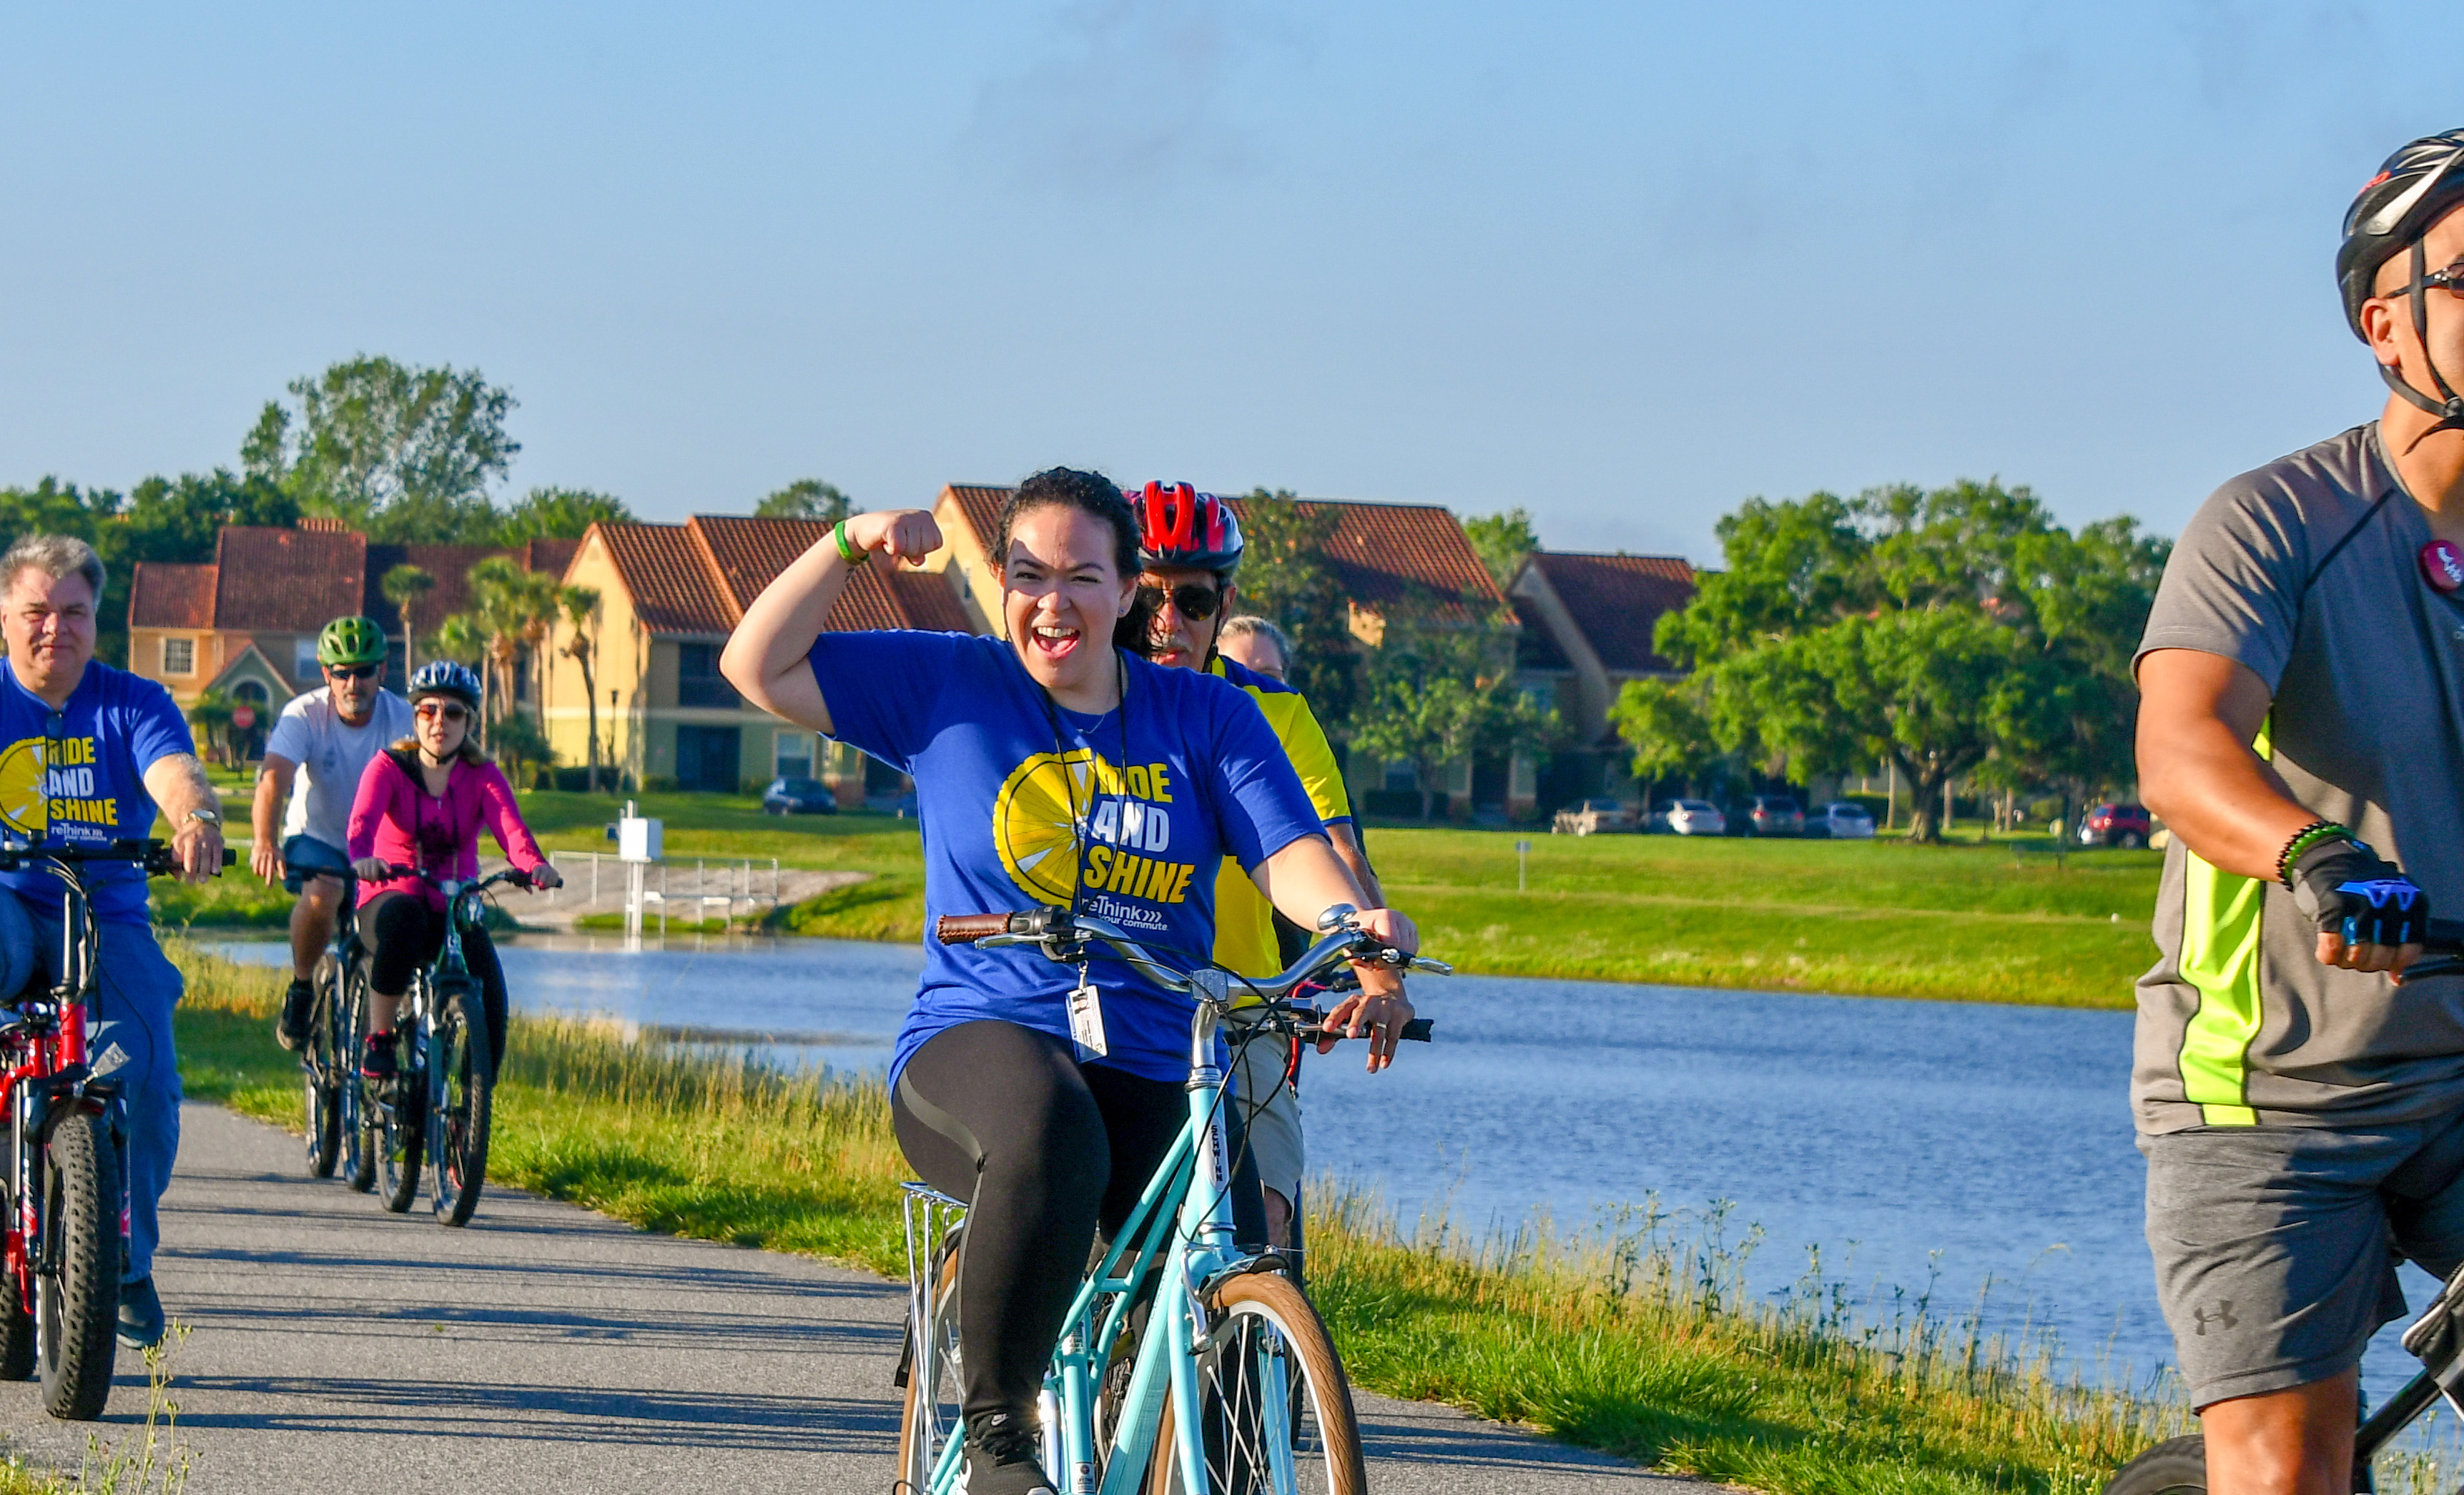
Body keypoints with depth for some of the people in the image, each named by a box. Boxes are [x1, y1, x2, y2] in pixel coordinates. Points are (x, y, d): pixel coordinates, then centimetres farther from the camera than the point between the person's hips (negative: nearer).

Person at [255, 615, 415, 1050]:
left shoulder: (403, 718, -15)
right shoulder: (305, 714, -18)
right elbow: (273, 777, -34)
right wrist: (265, 841, -52)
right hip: (316, 840, -2)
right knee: (321, 896, -33)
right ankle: (300, 989, -7)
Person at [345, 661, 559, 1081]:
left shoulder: (482, 776, 2)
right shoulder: (388, 768, -3)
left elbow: (510, 827, -18)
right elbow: (362, 822, -23)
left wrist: (535, 866, -41)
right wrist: (362, 860, -47)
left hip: (454, 913, 2)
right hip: (392, 899, -2)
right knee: (402, 921, -39)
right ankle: (378, 1042, -25)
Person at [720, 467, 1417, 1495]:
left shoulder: (1207, 718, 10)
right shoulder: (948, 687, 9)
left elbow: (1291, 854, -4)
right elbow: (759, 668, 6)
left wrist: (1362, 928, -25)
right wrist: (848, 545, -5)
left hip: (1152, 1072, 2)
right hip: (975, 1046, -2)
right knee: (1049, 1137, -39)